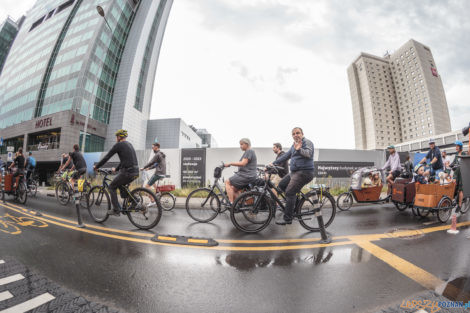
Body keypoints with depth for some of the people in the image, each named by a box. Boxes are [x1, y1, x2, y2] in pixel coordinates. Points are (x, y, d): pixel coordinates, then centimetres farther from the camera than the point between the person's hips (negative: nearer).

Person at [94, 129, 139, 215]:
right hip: (135, 172, 8)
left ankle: (116, 209, 12)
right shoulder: (129, 144, 22)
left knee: (112, 187, 12)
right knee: (120, 184, 30)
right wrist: (116, 169, 39)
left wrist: (96, 166, 14)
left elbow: (106, 157, 0)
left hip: (127, 172, -8)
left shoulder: (118, 145, -3)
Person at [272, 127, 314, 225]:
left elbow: (308, 153, -26)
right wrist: (274, 163, 11)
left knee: (289, 192, -15)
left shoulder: (307, 142, -7)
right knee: (281, 185, 13)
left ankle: (287, 218, -6)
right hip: (294, 172, 9)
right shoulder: (294, 145, 18)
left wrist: (299, 149, -47)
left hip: (304, 172, -9)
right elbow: (286, 155, 18)